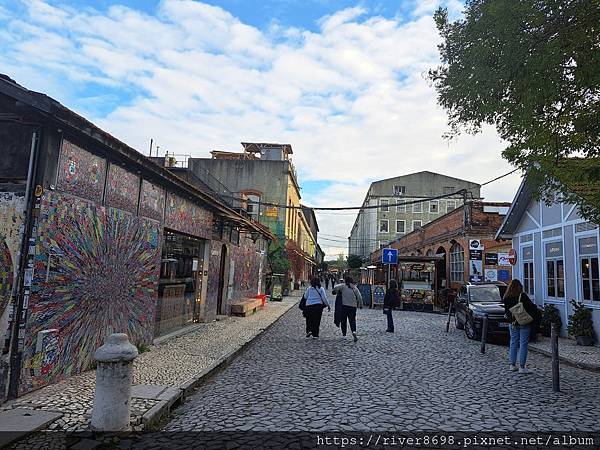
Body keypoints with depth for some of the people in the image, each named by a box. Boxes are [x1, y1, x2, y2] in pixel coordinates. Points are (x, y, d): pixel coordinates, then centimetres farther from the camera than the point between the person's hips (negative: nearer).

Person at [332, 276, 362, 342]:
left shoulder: (343, 286, -2)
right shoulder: (355, 288, 5)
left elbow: (335, 287, -18)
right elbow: (359, 297, 3)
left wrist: (335, 292, 3)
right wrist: (360, 305, 16)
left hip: (344, 305, -2)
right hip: (353, 306, 2)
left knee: (344, 320, 9)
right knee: (352, 320, 9)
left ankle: (344, 334, 11)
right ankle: (354, 331, -15)